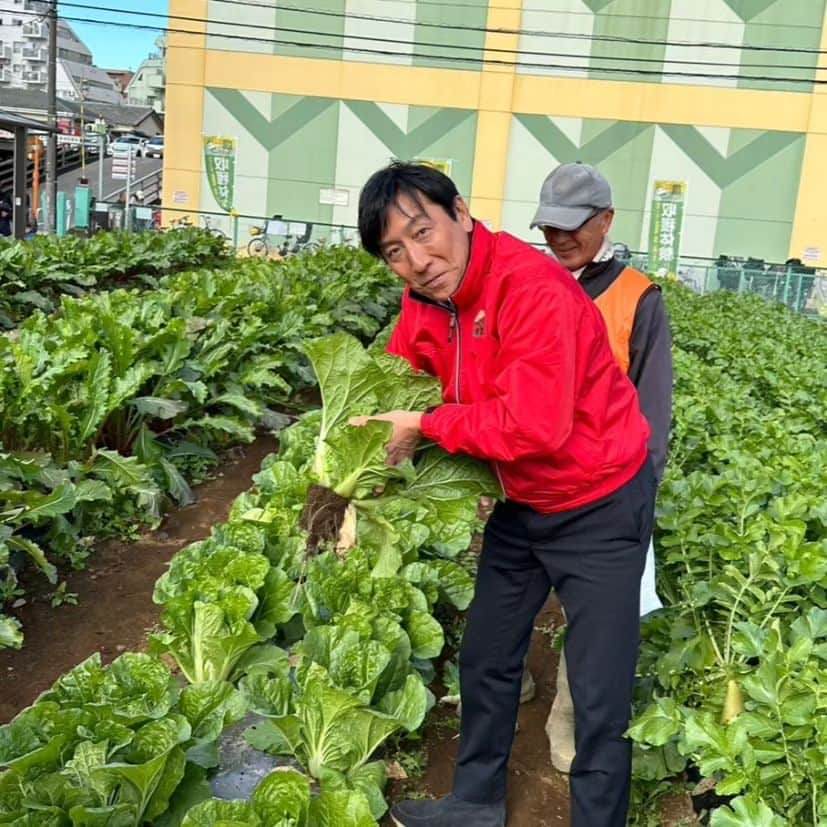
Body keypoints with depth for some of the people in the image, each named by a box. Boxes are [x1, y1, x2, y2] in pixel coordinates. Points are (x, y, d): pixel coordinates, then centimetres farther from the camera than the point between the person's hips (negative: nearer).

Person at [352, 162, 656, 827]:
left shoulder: (534, 290, -30)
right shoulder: (425, 301, -6)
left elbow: (535, 426, -35)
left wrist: (426, 425, -25)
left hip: (601, 507, -8)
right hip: (521, 505, 8)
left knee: (599, 699, 0)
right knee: (485, 660, 21)